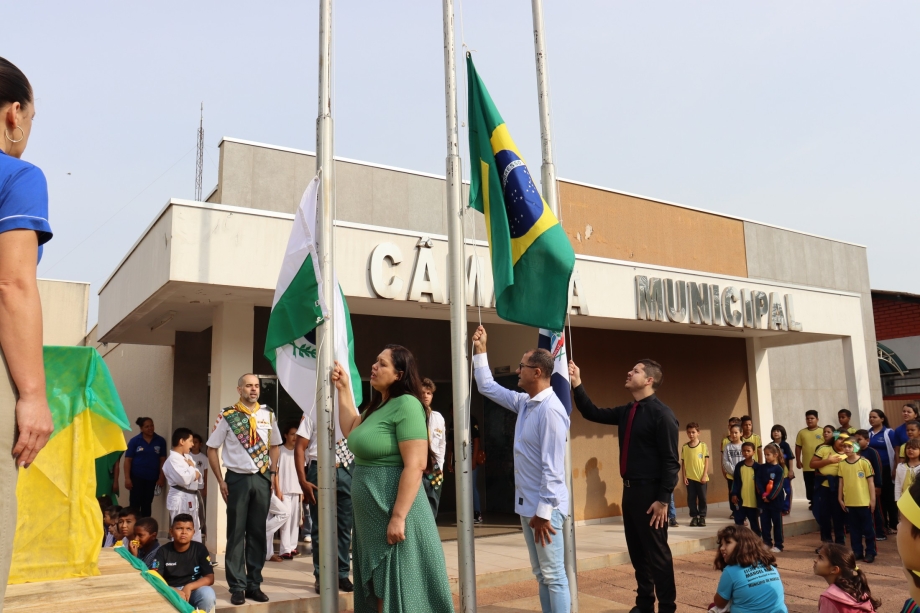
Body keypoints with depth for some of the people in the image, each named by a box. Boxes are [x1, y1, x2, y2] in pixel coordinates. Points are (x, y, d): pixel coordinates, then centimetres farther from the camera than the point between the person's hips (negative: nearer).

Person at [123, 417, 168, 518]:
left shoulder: (160, 441, 0)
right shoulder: (134, 441, -3)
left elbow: (162, 460, 1)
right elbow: (128, 460, -4)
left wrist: (161, 478, -4)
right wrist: (127, 478, -10)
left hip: (152, 477, 2)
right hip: (137, 476, -2)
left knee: (147, 504, 11)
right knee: (135, 503, -2)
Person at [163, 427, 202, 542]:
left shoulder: (187, 457, 13)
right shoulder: (173, 459, -17)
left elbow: (198, 476, 17)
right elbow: (184, 479, -27)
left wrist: (196, 474, -7)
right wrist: (192, 468, -10)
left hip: (191, 498, 10)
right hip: (180, 500, -10)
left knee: (195, 531, 16)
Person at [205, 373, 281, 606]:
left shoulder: (268, 414, 4)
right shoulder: (227, 416, -5)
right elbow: (212, 449, 1)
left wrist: (273, 474, 5)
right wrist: (221, 481, -4)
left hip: (262, 479, 3)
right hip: (237, 478, -3)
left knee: (258, 533, 9)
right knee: (236, 533, 3)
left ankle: (254, 584, 19)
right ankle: (237, 586, 13)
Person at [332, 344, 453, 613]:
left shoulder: (406, 405, -17)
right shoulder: (377, 405, 11)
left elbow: (415, 465, -23)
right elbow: (351, 432, 22)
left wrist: (398, 517, -25)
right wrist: (343, 389, 18)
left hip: (392, 514, -9)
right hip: (370, 516, 9)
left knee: (396, 589, 3)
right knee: (376, 588, 17)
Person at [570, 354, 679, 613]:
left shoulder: (661, 414, -13)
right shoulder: (626, 412, 12)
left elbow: (670, 460, -15)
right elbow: (593, 414, 16)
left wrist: (663, 499, -19)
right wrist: (577, 385, 5)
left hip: (650, 492, -8)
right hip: (630, 489, 8)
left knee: (656, 552, 3)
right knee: (637, 550, 17)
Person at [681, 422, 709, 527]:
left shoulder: (703, 446, -3)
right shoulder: (685, 447, 1)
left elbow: (706, 461, -2)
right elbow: (683, 463, 4)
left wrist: (705, 475, -8)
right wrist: (684, 476, -1)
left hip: (701, 477, -1)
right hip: (689, 477, 1)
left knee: (702, 498, 7)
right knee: (691, 498, 6)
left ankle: (702, 516, 18)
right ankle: (694, 516, 16)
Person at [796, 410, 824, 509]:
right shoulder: (802, 432, 4)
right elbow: (798, 447, 6)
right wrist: (798, 461, 3)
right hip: (807, 465, 2)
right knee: (810, 486, 9)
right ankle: (812, 502, 19)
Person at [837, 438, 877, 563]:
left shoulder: (864, 462, -8)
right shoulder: (841, 464, 2)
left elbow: (870, 482, -5)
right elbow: (841, 482, 8)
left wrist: (872, 499, -5)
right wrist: (840, 499, 8)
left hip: (864, 502, -3)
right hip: (849, 502, 3)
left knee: (868, 528, 6)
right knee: (854, 529, 12)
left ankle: (870, 552, 16)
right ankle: (856, 551, 21)